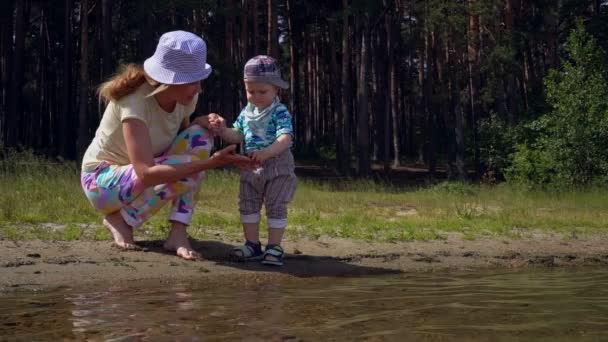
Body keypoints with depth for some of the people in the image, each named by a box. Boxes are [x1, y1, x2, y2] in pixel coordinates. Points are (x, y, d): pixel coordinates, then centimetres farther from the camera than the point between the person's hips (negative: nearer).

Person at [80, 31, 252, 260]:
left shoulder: (187, 96, -10)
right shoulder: (135, 102, -32)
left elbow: (179, 139, 8)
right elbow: (146, 174, -41)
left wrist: (202, 122, -15)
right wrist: (210, 162, -44)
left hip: (142, 175, 7)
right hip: (102, 179, -7)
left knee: (199, 136, -17)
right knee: (183, 168, -31)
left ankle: (178, 234, -19)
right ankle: (118, 219, -7)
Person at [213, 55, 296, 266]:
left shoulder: (280, 112, -13)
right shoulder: (246, 113, 8)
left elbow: (285, 139, -26)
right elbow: (237, 135, 14)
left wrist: (265, 153, -42)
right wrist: (223, 131, -7)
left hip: (278, 168, -6)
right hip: (251, 168, 7)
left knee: (276, 207, -2)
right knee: (248, 205, 9)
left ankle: (274, 247, 3)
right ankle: (252, 245, 18)